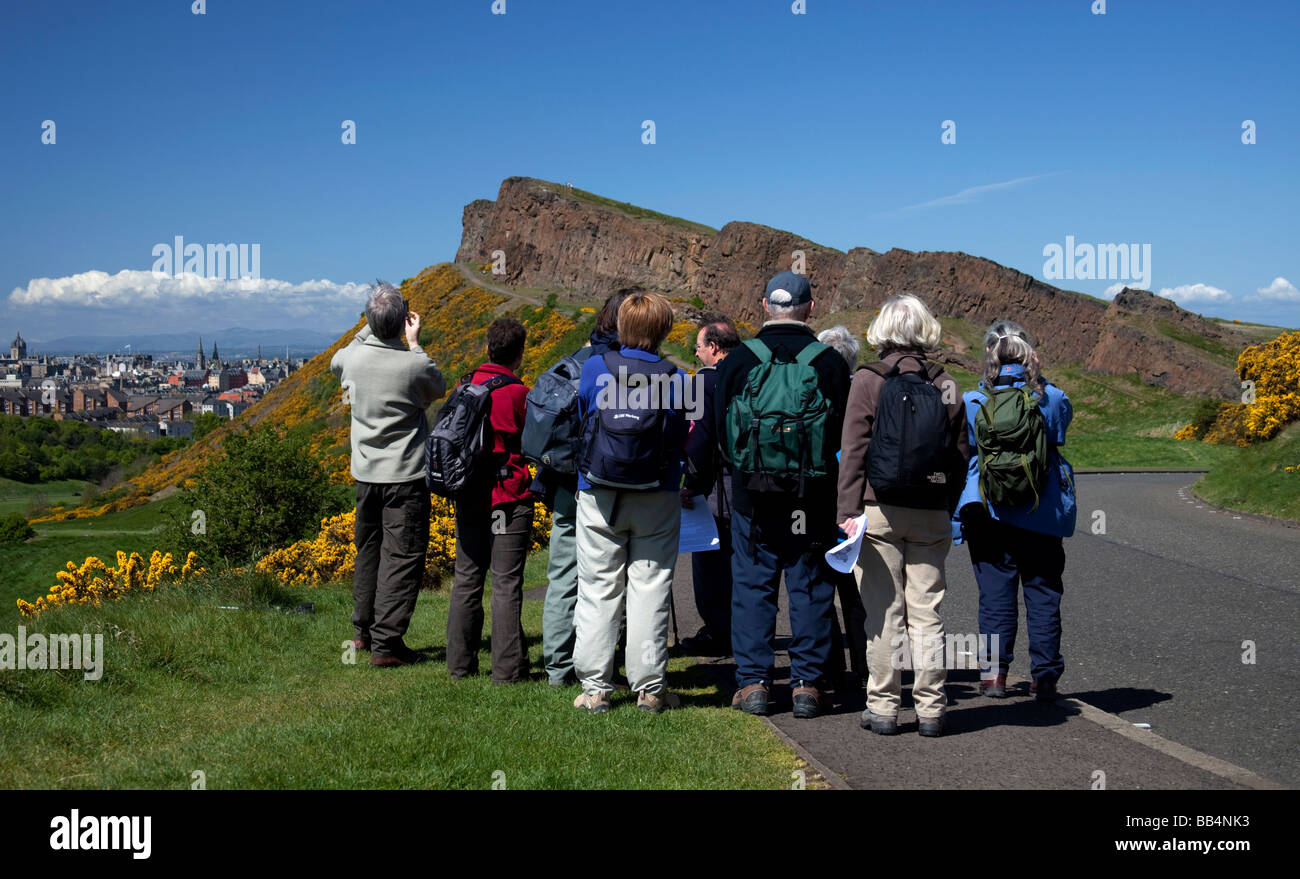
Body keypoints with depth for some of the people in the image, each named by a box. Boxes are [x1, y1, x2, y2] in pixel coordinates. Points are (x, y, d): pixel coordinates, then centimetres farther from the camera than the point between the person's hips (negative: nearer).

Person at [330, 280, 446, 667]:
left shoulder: (352, 357, -5)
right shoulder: (415, 366, -17)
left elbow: (335, 362, 22)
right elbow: (438, 389, 7)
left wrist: (369, 330, 22)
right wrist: (414, 343, 10)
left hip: (366, 474, 5)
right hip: (406, 476, -5)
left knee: (369, 550, 19)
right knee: (402, 556, -1)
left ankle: (362, 631, 29)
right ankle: (386, 643, -2)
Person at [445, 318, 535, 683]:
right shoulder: (518, 393, -12)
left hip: (468, 498, 5)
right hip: (509, 499, -5)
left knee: (467, 579, 12)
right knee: (506, 583, -1)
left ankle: (460, 663, 17)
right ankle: (507, 667, 2)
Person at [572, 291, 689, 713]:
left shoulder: (594, 369, -4)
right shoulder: (676, 379, -6)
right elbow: (683, 440, 3)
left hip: (598, 498, 0)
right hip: (658, 500, 0)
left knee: (598, 590, 6)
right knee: (651, 588, 6)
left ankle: (594, 687, 8)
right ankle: (649, 687, 8)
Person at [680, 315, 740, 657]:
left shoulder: (709, 377, -12)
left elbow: (701, 436, -17)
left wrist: (691, 485, -11)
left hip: (717, 487, -7)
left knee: (709, 559, 2)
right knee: (739, 559, 15)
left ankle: (718, 633, 6)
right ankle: (739, 631, 22)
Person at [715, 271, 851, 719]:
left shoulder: (739, 360, -2)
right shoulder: (831, 362, -3)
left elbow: (719, 428, 4)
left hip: (752, 493, 0)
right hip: (813, 497, 0)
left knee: (752, 585, 8)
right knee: (810, 588, 7)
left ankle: (753, 682, 8)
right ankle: (808, 684, 9)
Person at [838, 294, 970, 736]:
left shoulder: (869, 381, -5)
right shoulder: (946, 387, 4)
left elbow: (854, 451, -8)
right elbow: (961, 455, 7)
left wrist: (848, 510, -7)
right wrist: (946, 509, 16)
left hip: (879, 512, -3)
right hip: (931, 516, 3)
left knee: (884, 613, 3)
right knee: (927, 612, 8)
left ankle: (883, 707, 7)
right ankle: (930, 708, 11)